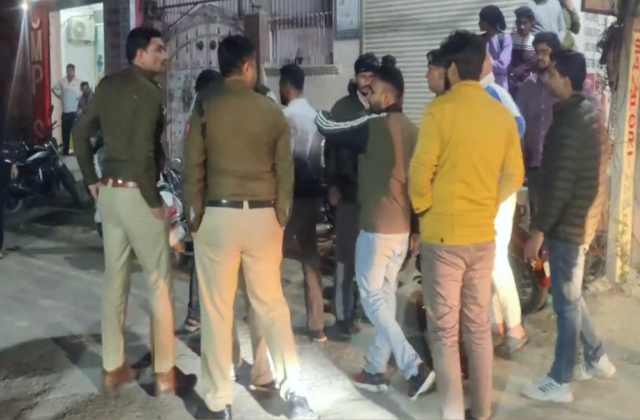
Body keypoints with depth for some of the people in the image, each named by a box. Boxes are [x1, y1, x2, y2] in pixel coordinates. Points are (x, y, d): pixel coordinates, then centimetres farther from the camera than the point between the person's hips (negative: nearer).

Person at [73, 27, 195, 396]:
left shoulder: (108, 86, 10)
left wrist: (92, 180, 19)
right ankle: (165, 373, 10)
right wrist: (155, 202, -15)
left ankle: (113, 368, 23)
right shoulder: (149, 91, -15)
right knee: (160, 282, 3)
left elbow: (81, 133, 15)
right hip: (137, 193, -8)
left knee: (115, 279, 14)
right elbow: (142, 153, -23)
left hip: (109, 192, 8)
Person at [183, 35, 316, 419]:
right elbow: (285, 172, 3)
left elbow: (193, 171, -2)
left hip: (218, 215, -1)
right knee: (272, 303, 13)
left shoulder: (205, 111, -2)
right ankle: (293, 388, 9)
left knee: (217, 310, 7)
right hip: (262, 216, 2)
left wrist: (195, 218, 7)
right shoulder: (273, 111, 2)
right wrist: (281, 220, 11)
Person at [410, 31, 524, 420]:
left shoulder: (441, 110, -13)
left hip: (443, 235, -5)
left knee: (445, 330, 3)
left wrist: (423, 209, 6)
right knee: (479, 326, 16)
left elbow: (420, 172, -12)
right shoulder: (503, 115, 2)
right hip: (483, 235, 5)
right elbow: (514, 177, 7)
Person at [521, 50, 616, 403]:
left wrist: (538, 230, -19)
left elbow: (560, 184, -24)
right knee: (570, 295, 21)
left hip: (569, 222, -10)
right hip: (582, 217, 10)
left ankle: (559, 383, 11)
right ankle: (597, 359, 33)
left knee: (565, 302, 0)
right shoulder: (588, 112, 10)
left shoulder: (571, 122, -21)